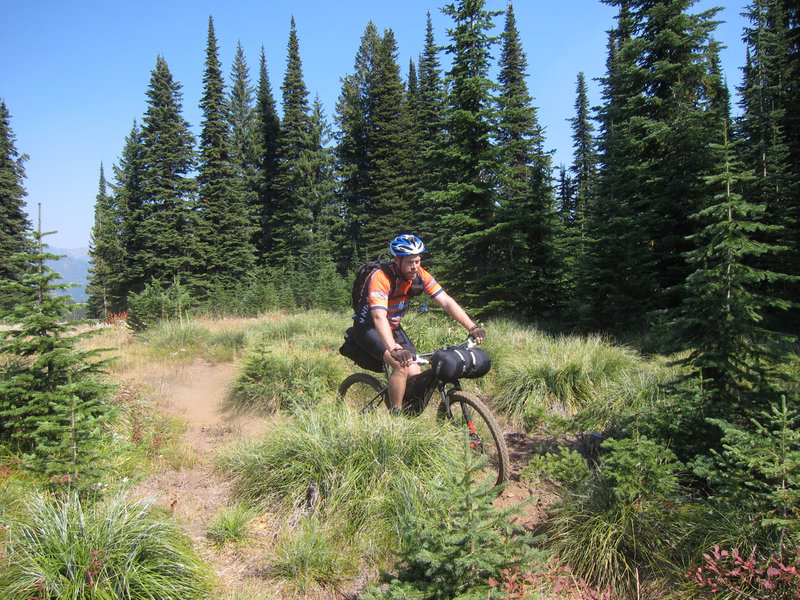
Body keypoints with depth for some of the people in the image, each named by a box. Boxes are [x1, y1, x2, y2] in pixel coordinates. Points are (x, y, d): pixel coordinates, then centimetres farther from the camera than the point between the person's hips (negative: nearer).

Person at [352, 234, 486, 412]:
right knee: (401, 365, -27)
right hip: (368, 327, -6)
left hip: (394, 328, 6)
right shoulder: (381, 277, -31)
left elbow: (446, 302, -16)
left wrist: (472, 327, -28)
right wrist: (395, 349, -57)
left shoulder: (420, 276, -13)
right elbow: (379, 317, -43)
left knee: (415, 374, -7)